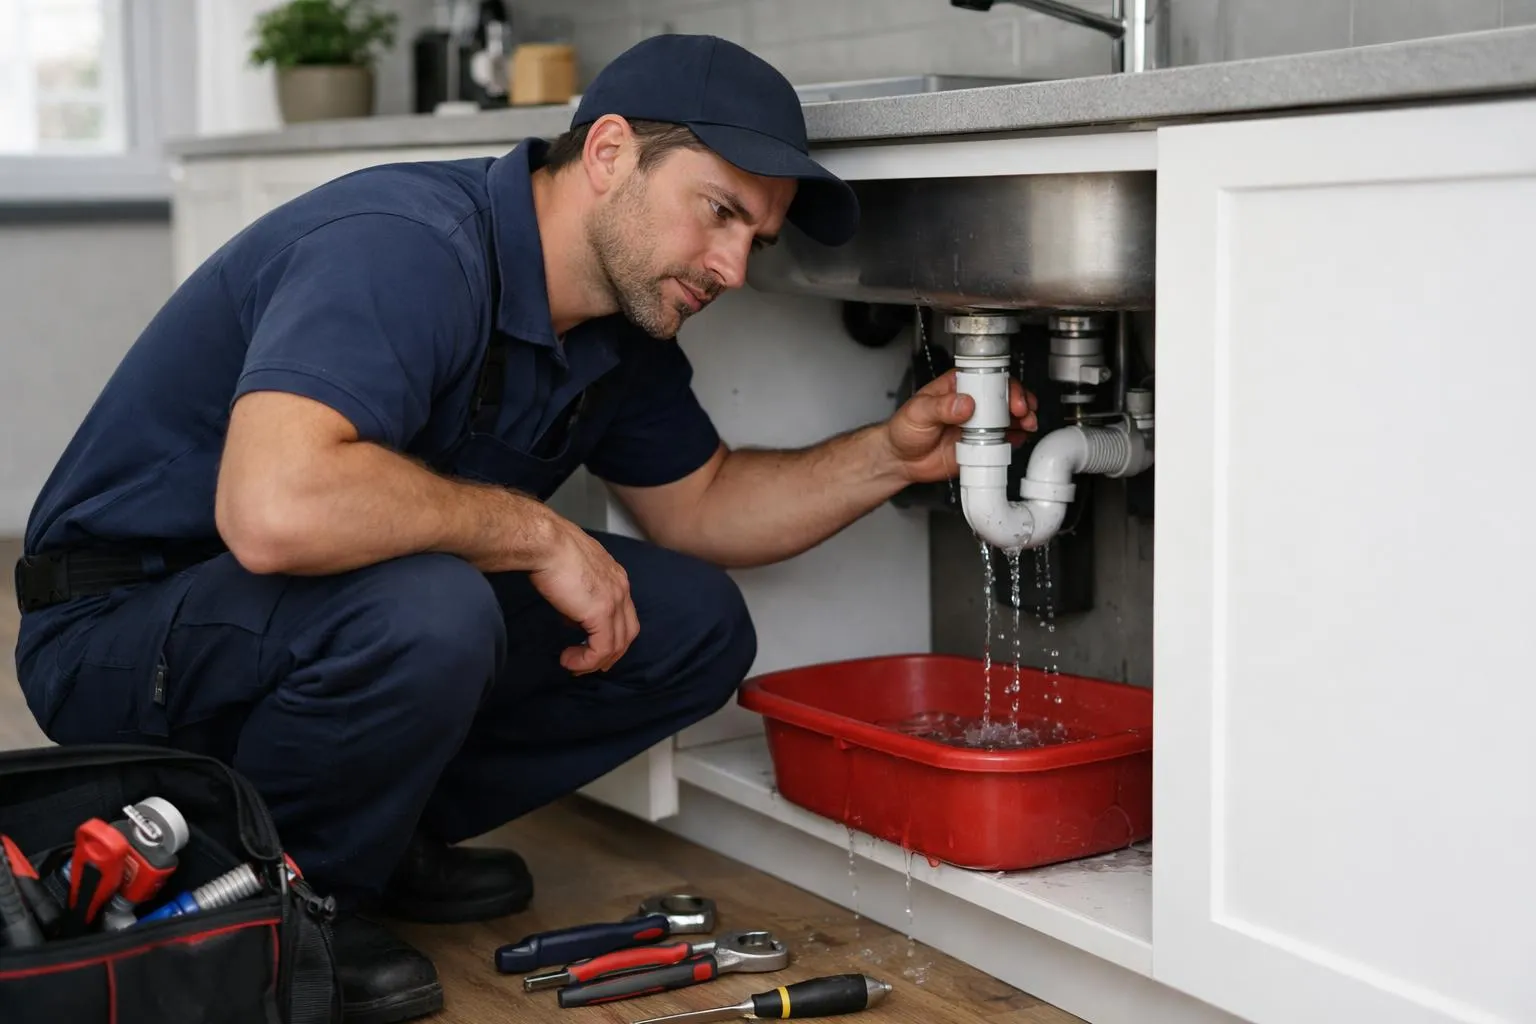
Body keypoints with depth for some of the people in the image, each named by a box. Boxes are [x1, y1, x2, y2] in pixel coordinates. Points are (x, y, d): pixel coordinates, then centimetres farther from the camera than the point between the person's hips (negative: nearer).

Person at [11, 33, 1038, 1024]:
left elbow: (701, 504, 15)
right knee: (427, 610, -39)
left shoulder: (626, 320, 2)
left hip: (364, 626, 9)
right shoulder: (407, 246, -28)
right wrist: (538, 531, -29)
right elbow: (274, 509, -43)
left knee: (695, 625, -1)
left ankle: (385, 833, 8)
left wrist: (894, 454, -1)